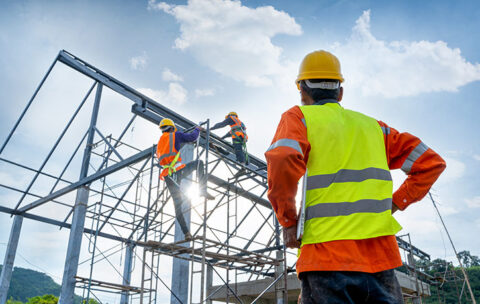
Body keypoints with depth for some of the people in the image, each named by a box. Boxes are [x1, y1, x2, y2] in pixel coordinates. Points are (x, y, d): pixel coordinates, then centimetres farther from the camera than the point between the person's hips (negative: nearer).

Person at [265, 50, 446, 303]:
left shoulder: (299, 117, 4)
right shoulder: (372, 125, 18)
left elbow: (282, 160, -18)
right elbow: (431, 162, 19)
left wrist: (288, 221, -6)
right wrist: (392, 204, 15)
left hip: (327, 257, -4)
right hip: (381, 256, 5)